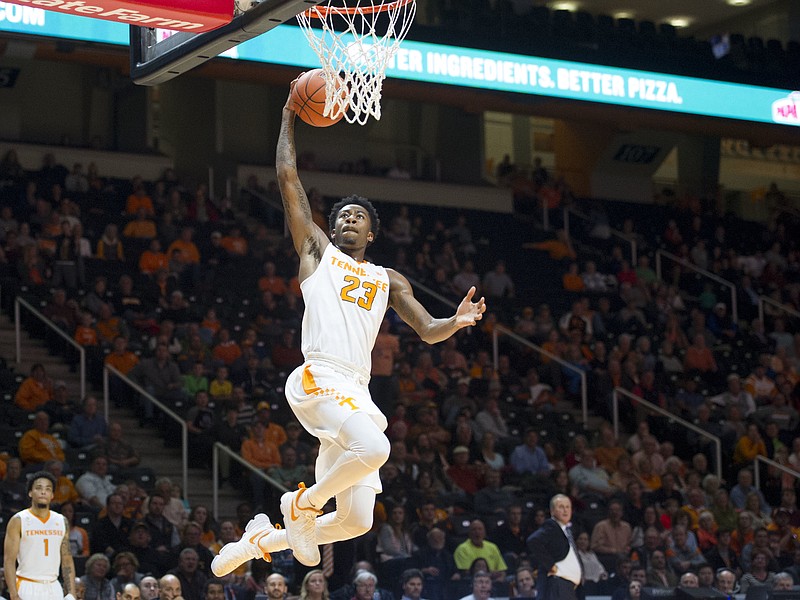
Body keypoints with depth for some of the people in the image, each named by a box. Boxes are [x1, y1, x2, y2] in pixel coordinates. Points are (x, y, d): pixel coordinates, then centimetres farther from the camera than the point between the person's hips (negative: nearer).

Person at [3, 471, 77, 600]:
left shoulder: (61, 522, 10)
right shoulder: (18, 521, -4)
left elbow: (67, 561, 13)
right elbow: (9, 560, -8)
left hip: (53, 589, 4)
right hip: (27, 588, -4)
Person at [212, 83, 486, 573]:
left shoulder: (388, 280, 26)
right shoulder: (317, 250, 16)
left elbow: (428, 331, 17)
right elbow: (288, 178, 12)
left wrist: (457, 322, -4)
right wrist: (289, 118, 17)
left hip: (358, 393, 5)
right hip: (319, 379, -5)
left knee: (357, 521, 1)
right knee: (374, 448, -34)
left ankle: (262, 539, 22)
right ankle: (303, 502, -7)